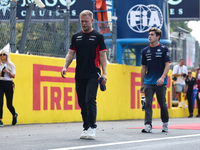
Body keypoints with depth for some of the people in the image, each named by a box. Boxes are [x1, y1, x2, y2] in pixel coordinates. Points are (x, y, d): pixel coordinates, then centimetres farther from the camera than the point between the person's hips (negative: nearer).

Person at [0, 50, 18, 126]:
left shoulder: (11, 65, 4)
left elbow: (13, 76, 0)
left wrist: (8, 72, -16)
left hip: (8, 84, -1)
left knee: (9, 104, 3)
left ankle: (14, 115, 33)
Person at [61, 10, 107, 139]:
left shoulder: (98, 36, 1)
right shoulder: (76, 37, 12)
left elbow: (102, 56, -1)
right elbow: (71, 54, 14)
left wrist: (104, 73, -10)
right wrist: (65, 67, -2)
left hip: (93, 75, -4)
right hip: (79, 75, 5)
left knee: (90, 100, -16)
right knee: (82, 103, 6)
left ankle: (92, 127, -11)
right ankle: (86, 128, 14)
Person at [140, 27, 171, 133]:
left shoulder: (164, 49, -1)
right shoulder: (145, 51, 9)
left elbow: (167, 65, -5)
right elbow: (143, 68, 14)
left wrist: (162, 77, -20)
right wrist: (142, 83, 12)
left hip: (161, 83, -2)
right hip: (148, 83, 3)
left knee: (162, 104, 7)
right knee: (148, 104, -6)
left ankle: (165, 123, 24)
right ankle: (148, 125, -9)